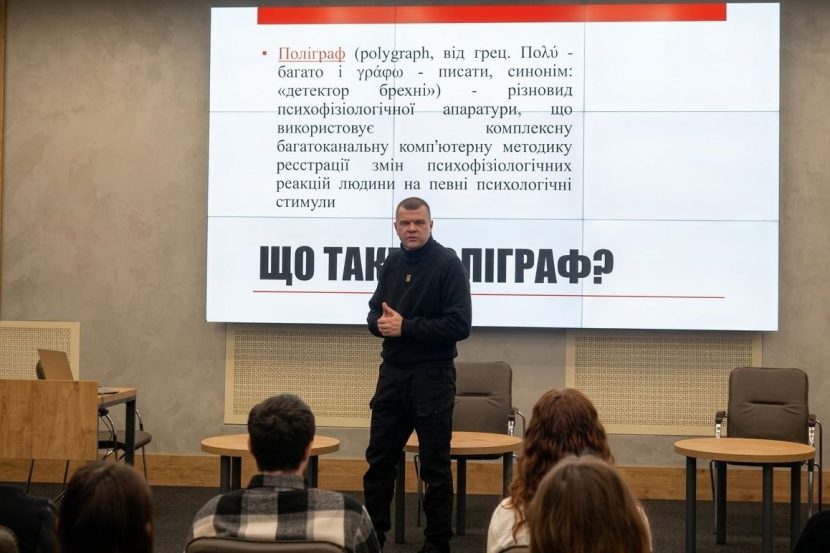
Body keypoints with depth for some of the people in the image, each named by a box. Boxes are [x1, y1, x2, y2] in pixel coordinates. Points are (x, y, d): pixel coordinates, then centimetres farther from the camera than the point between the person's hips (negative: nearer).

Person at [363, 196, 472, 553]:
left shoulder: (448, 264, -10)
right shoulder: (392, 263, 9)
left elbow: (459, 325, -17)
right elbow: (375, 312, 15)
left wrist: (406, 326, -19)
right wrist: (381, 321, -9)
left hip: (432, 377, -6)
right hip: (392, 373, 6)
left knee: (435, 466, 3)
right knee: (379, 460, 11)